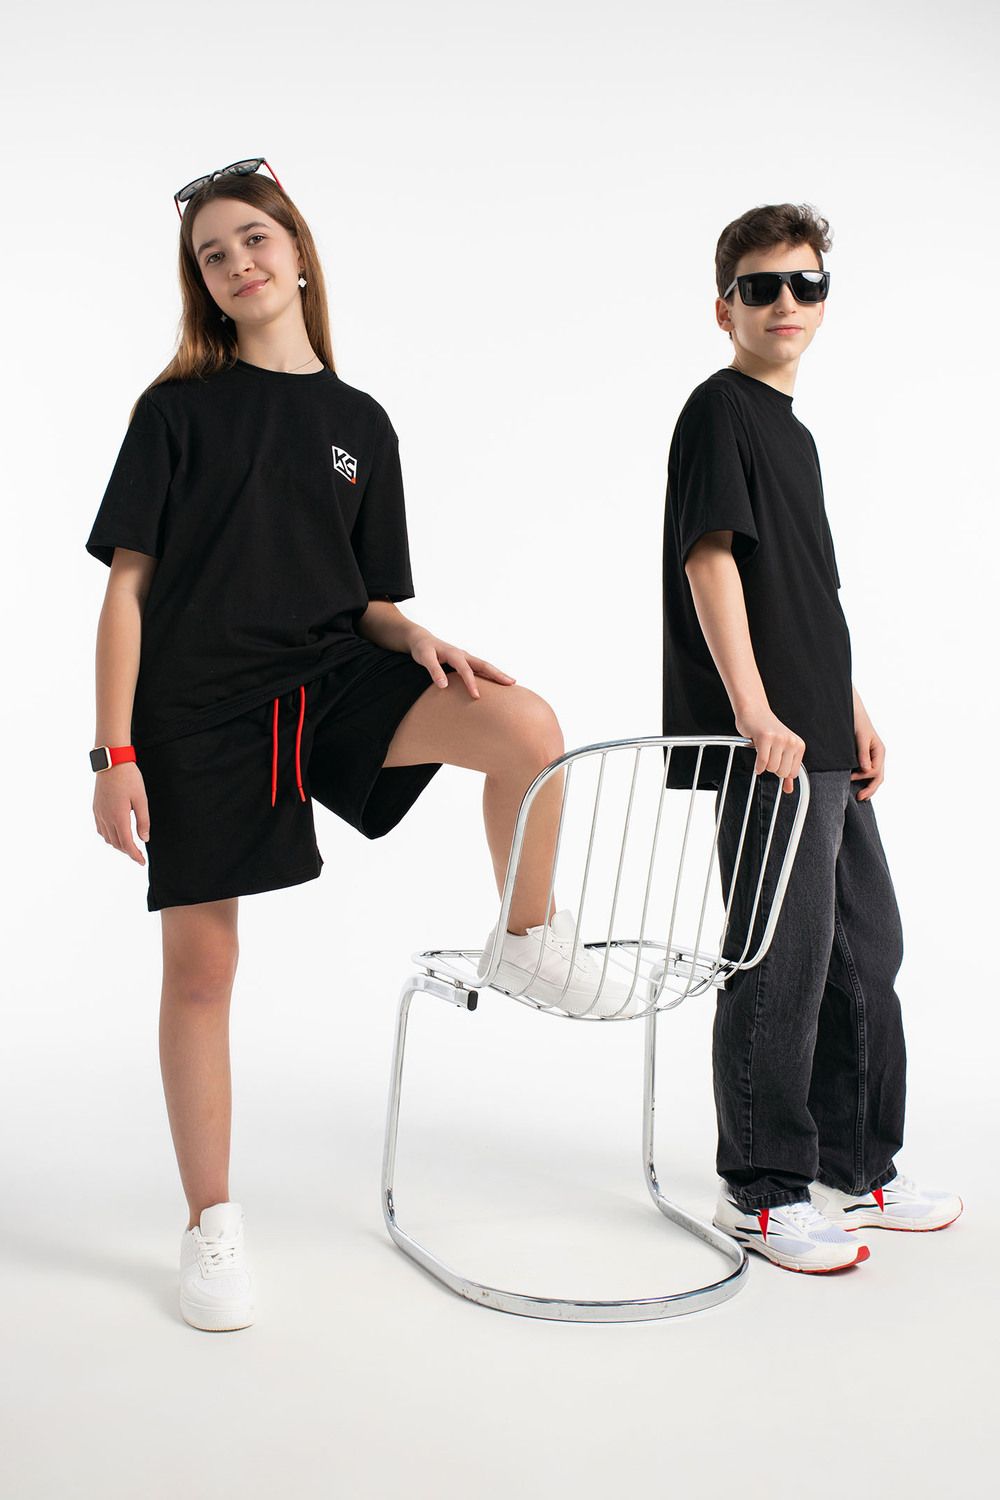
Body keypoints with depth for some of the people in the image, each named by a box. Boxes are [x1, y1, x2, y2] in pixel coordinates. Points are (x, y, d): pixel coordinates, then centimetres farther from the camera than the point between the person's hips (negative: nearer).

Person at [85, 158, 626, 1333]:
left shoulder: (360, 422, 10)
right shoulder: (179, 408, 2)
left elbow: (369, 605, 12)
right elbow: (127, 586, -3)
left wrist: (419, 643, -11)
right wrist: (114, 753, -10)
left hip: (330, 681, 2)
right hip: (198, 707, -2)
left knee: (527, 727, -24)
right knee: (199, 963, 2)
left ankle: (529, 934, 3)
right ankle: (211, 1224, 20)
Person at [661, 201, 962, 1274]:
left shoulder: (792, 429, 20)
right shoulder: (719, 410, -6)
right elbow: (710, 558, -17)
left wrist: (853, 712, 21)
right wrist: (756, 713, -25)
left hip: (821, 742, 10)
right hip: (762, 745, -10)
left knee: (866, 950, 15)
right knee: (782, 963, -5)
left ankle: (856, 1165, 28)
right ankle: (762, 1189, 9)